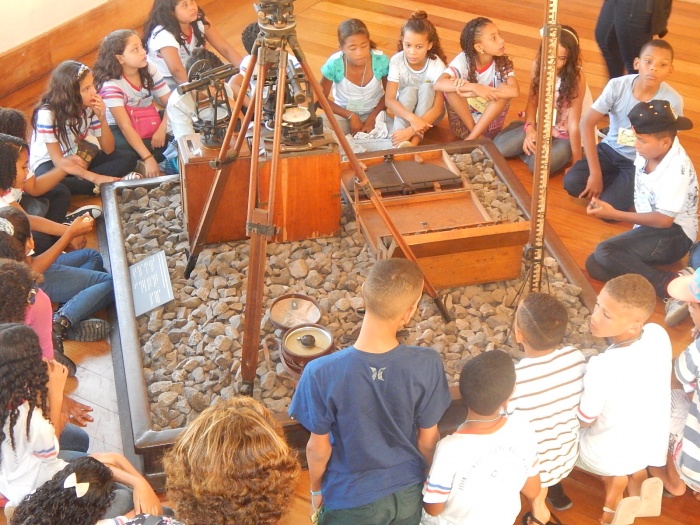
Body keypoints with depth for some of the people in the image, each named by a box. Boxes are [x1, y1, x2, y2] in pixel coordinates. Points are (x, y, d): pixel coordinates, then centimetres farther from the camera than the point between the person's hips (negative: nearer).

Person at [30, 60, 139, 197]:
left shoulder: (89, 107, -13)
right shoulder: (47, 113, -26)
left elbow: (108, 149, -9)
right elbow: (59, 162, -25)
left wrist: (102, 119, -26)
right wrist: (95, 178, -34)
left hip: (79, 156, 6)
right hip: (49, 162, -5)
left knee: (128, 158, -13)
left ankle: (79, 181, -21)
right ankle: (100, 186, -22)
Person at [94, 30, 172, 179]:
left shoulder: (149, 70, -7)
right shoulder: (111, 84, -24)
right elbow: (125, 127, -30)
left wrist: (162, 130, -27)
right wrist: (148, 158, -38)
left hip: (149, 126, 6)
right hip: (120, 131, -6)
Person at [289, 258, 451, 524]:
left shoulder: (322, 373, -30)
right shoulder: (427, 365, -26)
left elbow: (318, 449, -15)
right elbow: (428, 440, -11)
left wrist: (316, 489, 5)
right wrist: (428, 477, 10)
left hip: (351, 500, -1)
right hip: (408, 492, 2)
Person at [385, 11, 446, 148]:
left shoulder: (437, 65, -24)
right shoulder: (396, 61, -22)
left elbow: (438, 108, -30)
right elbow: (389, 100, -28)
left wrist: (411, 130, -44)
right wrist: (412, 118, -47)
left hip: (428, 111, 0)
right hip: (404, 111, 0)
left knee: (427, 87, -29)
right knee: (409, 91, -30)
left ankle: (414, 140, -40)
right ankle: (400, 141, -47)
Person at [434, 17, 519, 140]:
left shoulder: (503, 62, -12)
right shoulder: (463, 60, -15)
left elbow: (514, 91, -32)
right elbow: (439, 84, -32)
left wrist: (474, 93, -37)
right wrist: (474, 87, -44)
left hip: (489, 125, 1)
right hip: (462, 123, -1)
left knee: (504, 90, -27)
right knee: (451, 86, -26)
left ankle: (470, 139, -24)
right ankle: (474, 134, -16)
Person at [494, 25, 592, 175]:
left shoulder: (576, 77, -27)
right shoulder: (538, 66, -13)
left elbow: (574, 124, -25)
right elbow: (532, 101, -1)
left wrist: (577, 163, -21)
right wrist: (530, 128, -20)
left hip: (565, 135, -5)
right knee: (498, 146, -14)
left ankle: (561, 155, 2)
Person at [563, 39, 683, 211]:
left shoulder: (672, 101, -22)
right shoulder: (617, 86, -19)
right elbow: (587, 123, -17)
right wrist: (595, 173, -21)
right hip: (610, 150, 3)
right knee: (571, 182, -19)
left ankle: (633, 189, 11)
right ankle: (617, 183, 6)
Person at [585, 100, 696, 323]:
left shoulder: (677, 168, -23)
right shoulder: (647, 153, -3)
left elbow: (664, 220, -24)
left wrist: (614, 214, -25)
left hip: (674, 235, -9)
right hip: (649, 229, 9)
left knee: (605, 252, -27)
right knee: (595, 266, -7)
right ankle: (674, 284, -15)